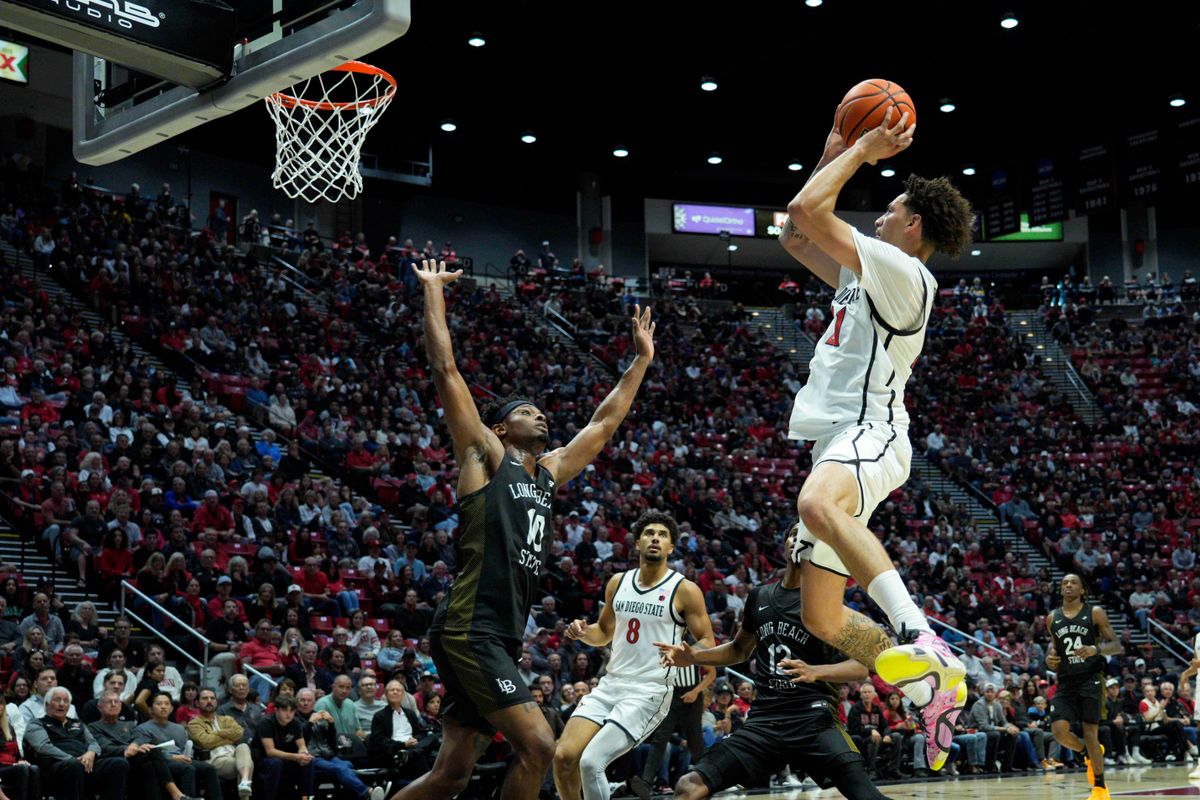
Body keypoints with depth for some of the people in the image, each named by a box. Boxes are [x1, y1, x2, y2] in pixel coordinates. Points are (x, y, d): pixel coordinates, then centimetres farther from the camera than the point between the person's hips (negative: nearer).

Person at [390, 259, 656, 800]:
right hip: (469, 629, -8)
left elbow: (604, 423, 30)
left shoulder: (550, 472, 20)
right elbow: (445, 371, -3)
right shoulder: (486, 456, 1)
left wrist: (641, 359, 33)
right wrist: (433, 292, 0)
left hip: (501, 638, 8)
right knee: (537, 746, -16)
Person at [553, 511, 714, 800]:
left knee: (591, 762, -19)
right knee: (563, 756, -9)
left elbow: (707, 644, -4)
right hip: (610, 684, 5)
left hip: (649, 692, -5)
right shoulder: (618, 582, 10)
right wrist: (582, 632, 0)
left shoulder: (684, 590, -6)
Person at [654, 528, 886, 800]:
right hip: (764, 719, 4)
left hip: (814, 718, -4)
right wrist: (693, 657, 14)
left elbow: (860, 667, -9)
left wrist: (815, 671, -26)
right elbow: (740, 649, 30)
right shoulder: (759, 597, 13)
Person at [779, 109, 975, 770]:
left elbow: (806, 210, -12)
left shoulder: (902, 271, -5)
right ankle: (932, 691, 14)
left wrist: (864, 150, 0)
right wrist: (836, 153, 28)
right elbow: (795, 234, 32)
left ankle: (922, 638, -48)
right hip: (839, 444, 10)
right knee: (822, 619, 7)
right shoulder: (866, 277, 24)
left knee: (817, 504, -44)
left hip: (871, 431, -10)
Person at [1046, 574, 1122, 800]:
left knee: (1091, 734, -5)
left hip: (1090, 679, -3)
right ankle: (1088, 754, 20)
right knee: (1059, 730, -13)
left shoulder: (1095, 613, -3)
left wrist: (1096, 649, -22)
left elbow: (1117, 646, -3)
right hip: (1065, 682, 3)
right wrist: (1050, 657, 1)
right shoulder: (1052, 618, 8)